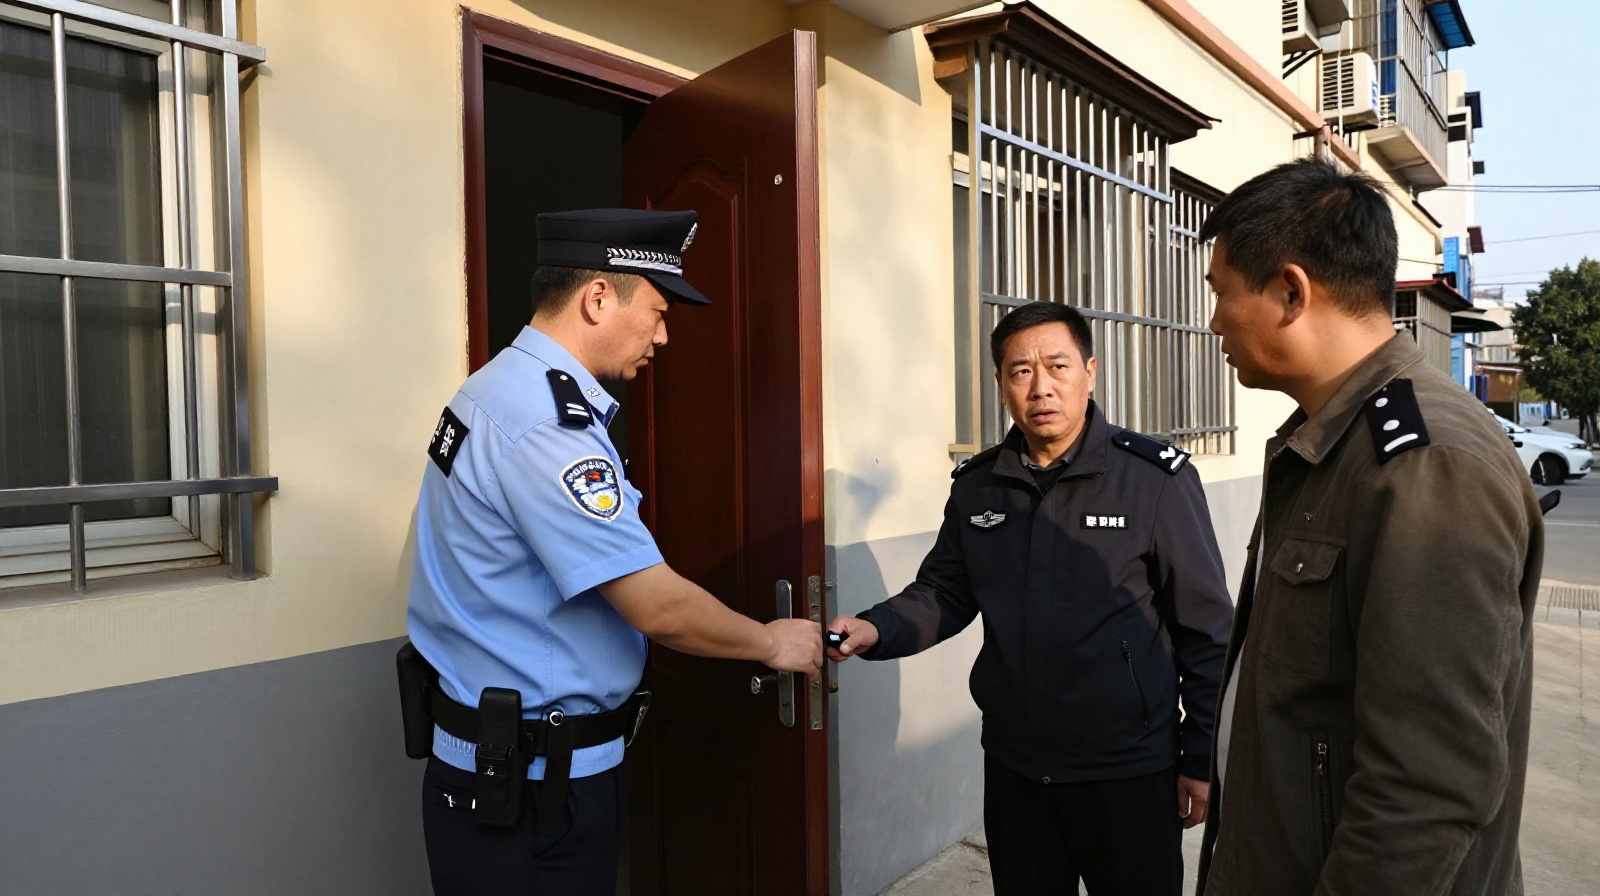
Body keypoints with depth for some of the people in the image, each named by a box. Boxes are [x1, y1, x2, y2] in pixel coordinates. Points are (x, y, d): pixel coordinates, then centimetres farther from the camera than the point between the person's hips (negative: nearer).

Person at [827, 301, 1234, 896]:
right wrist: (876, 629, -14)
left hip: (1130, 773, -3)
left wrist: (1202, 758, -5)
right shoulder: (976, 487, 1)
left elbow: (1206, 631, -7)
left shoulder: (1156, 479, -11)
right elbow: (942, 594, 6)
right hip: (1012, 767, 4)